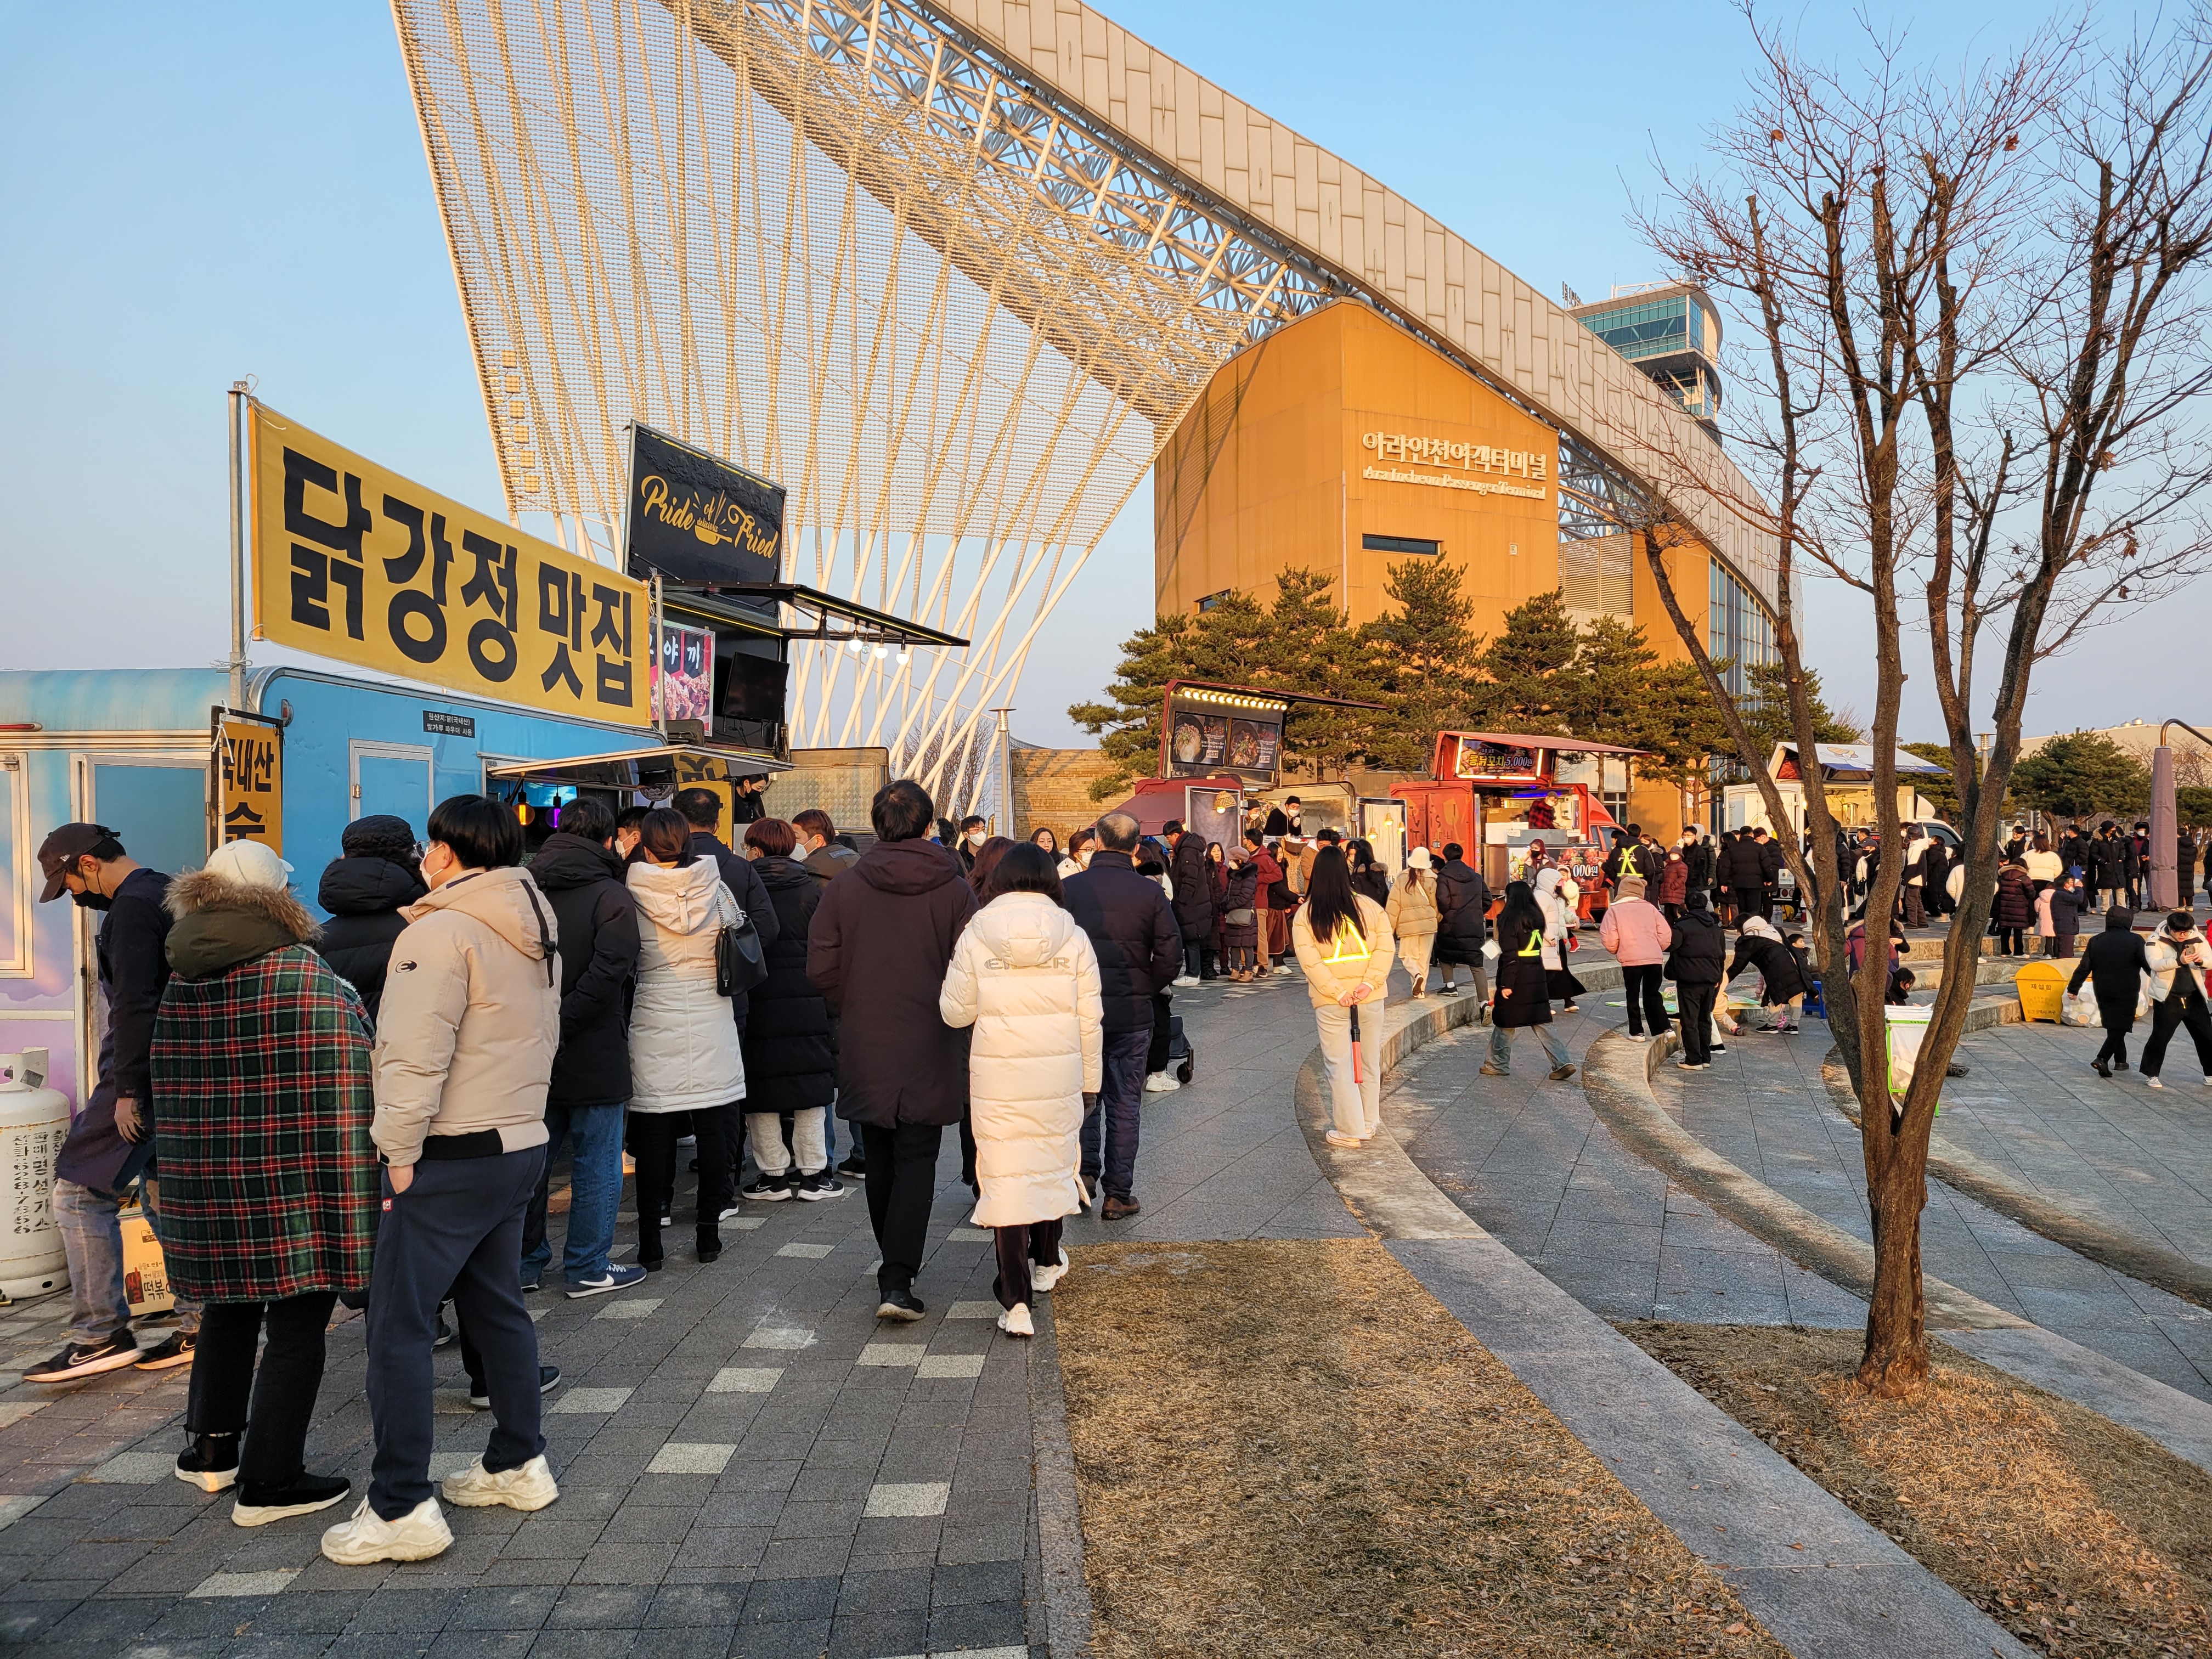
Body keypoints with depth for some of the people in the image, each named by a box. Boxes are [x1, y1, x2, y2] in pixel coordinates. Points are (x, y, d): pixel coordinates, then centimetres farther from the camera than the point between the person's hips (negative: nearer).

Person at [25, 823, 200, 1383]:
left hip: (145, 1076, -10)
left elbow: (134, 1005, -22)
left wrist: (128, 1089, -20)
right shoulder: (170, 893, 16)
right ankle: (199, 1324, 17)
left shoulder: (132, 908, -14)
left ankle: (100, 1334, 0)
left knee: (79, 1191, -3)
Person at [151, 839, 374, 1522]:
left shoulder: (178, 985, 5)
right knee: (296, 1326, 4)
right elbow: (351, 1078, -17)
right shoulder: (311, 979, -14)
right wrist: (355, 1177, -8)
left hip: (205, 1183, 6)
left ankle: (212, 1447, 36)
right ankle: (269, 1483, 10)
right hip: (297, 1186, -6)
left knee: (228, 1310, 24)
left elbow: (164, 1088, 13)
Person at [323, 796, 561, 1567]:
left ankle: (401, 1509, 4)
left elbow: (416, 1059, -20)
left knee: (398, 1324, 0)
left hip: (452, 1156, -9)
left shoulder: (439, 932, -16)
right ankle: (519, 1464, 28)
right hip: (522, 1143, 9)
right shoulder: (537, 933, 12)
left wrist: (400, 1154, -13)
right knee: (498, 1306, 18)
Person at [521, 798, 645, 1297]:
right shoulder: (612, 897, -12)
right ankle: (588, 1268, 14)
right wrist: (562, 1025, -17)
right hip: (594, 1056, -6)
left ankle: (527, 1261, 27)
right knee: (597, 1165, 7)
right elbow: (606, 976, -23)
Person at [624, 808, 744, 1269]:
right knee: (712, 1131, 10)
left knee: (653, 1137, 6)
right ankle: (709, 1232, 16)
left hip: (654, 1031, -1)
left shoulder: (632, 897, -8)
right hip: (712, 1028, 1)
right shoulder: (717, 891, -3)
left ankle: (651, 1243, 10)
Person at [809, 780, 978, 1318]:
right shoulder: (954, 890, -8)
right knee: (916, 1161, 4)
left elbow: (821, 968, -5)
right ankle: (897, 1282, -5)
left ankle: (896, 1263, 33)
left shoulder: (844, 887, -5)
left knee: (880, 1159, 17)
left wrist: (853, 1011, 12)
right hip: (930, 1051, -2)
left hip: (864, 1047, 2)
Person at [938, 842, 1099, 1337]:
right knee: (1053, 1161, 20)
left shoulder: (975, 935, -5)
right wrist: (1089, 1078, 11)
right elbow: (1089, 1019, 1)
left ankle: (1016, 1299, -2)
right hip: (1058, 1074, 2)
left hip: (997, 1076, -2)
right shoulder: (1073, 937, -2)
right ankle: (1046, 1262, 40)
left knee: (1004, 1173, 3)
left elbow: (955, 1012, -1)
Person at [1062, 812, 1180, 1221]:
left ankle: (1085, 1170, 9)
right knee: (1124, 1104, 8)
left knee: (1083, 1094, 19)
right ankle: (1117, 1194, 12)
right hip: (1131, 1014, -1)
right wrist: (1145, 990, 8)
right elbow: (1171, 956, -7)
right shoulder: (1150, 893, -7)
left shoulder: (1068, 889, -5)